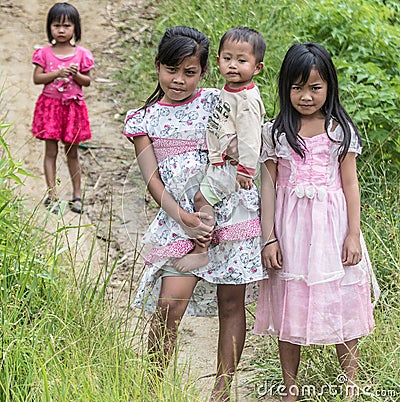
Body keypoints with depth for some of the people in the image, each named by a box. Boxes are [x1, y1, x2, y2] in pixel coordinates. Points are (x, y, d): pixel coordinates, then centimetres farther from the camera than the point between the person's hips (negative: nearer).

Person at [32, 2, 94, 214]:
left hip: (73, 107, 1)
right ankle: (52, 195, 6)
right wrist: (58, 73, -18)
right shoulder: (44, 53, -2)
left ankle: (77, 194, 18)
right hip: (50, 106, 0)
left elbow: (87, 81, 4)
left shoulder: (82, 54, 0)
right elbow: (37, 78, -6)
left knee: (72, 152, 9)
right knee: (51, 151, 1)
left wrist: (76, 75, -16)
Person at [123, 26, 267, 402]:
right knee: (169, 302, -13)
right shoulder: (145, 119, 6)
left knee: (231, 303, 4)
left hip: (231, 211, 0)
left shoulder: (217, 102, 5)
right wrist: (183, 217, -13)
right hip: (180, 218, 0)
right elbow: (152, 178, -1)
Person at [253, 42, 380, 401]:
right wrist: (269, 237, -3)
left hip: (331, 224, 0)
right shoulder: (275, 133, 1)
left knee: (342, 304, 3)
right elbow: (268, 186, 2)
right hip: (290, 229, 0)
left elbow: (350, 183, 3)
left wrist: (354, 234, -2)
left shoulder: (341, 130, 2)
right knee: (290, 307, 6)